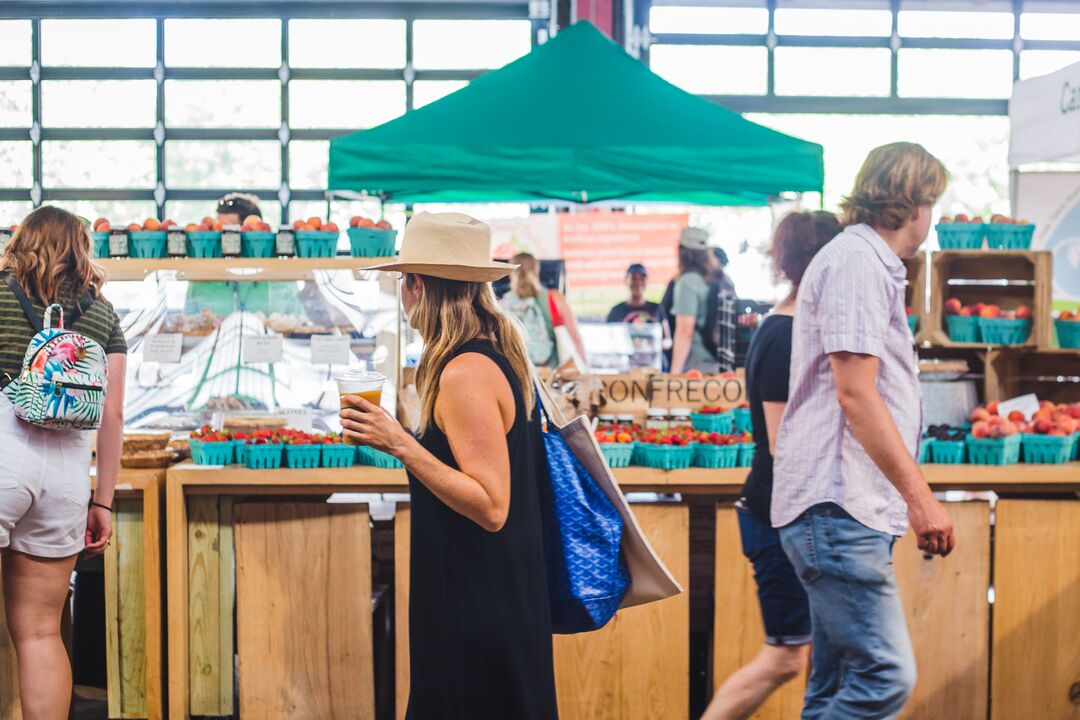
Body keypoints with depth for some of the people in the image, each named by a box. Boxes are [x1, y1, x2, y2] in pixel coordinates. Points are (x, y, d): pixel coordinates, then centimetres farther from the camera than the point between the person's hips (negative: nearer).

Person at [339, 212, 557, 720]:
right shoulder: (500, 354, 8)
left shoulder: (464, 374, -21)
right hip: (502, 588, 10)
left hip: (476, 599, -10)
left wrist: (399, 444, -25)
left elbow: (490, 506, -25)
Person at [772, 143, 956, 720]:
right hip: (838, 506, -11)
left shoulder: (868, 262, 23)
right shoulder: (857, 261, -9)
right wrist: (919, 495, -19)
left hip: (844, 509, 11)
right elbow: (855, 392, -18)